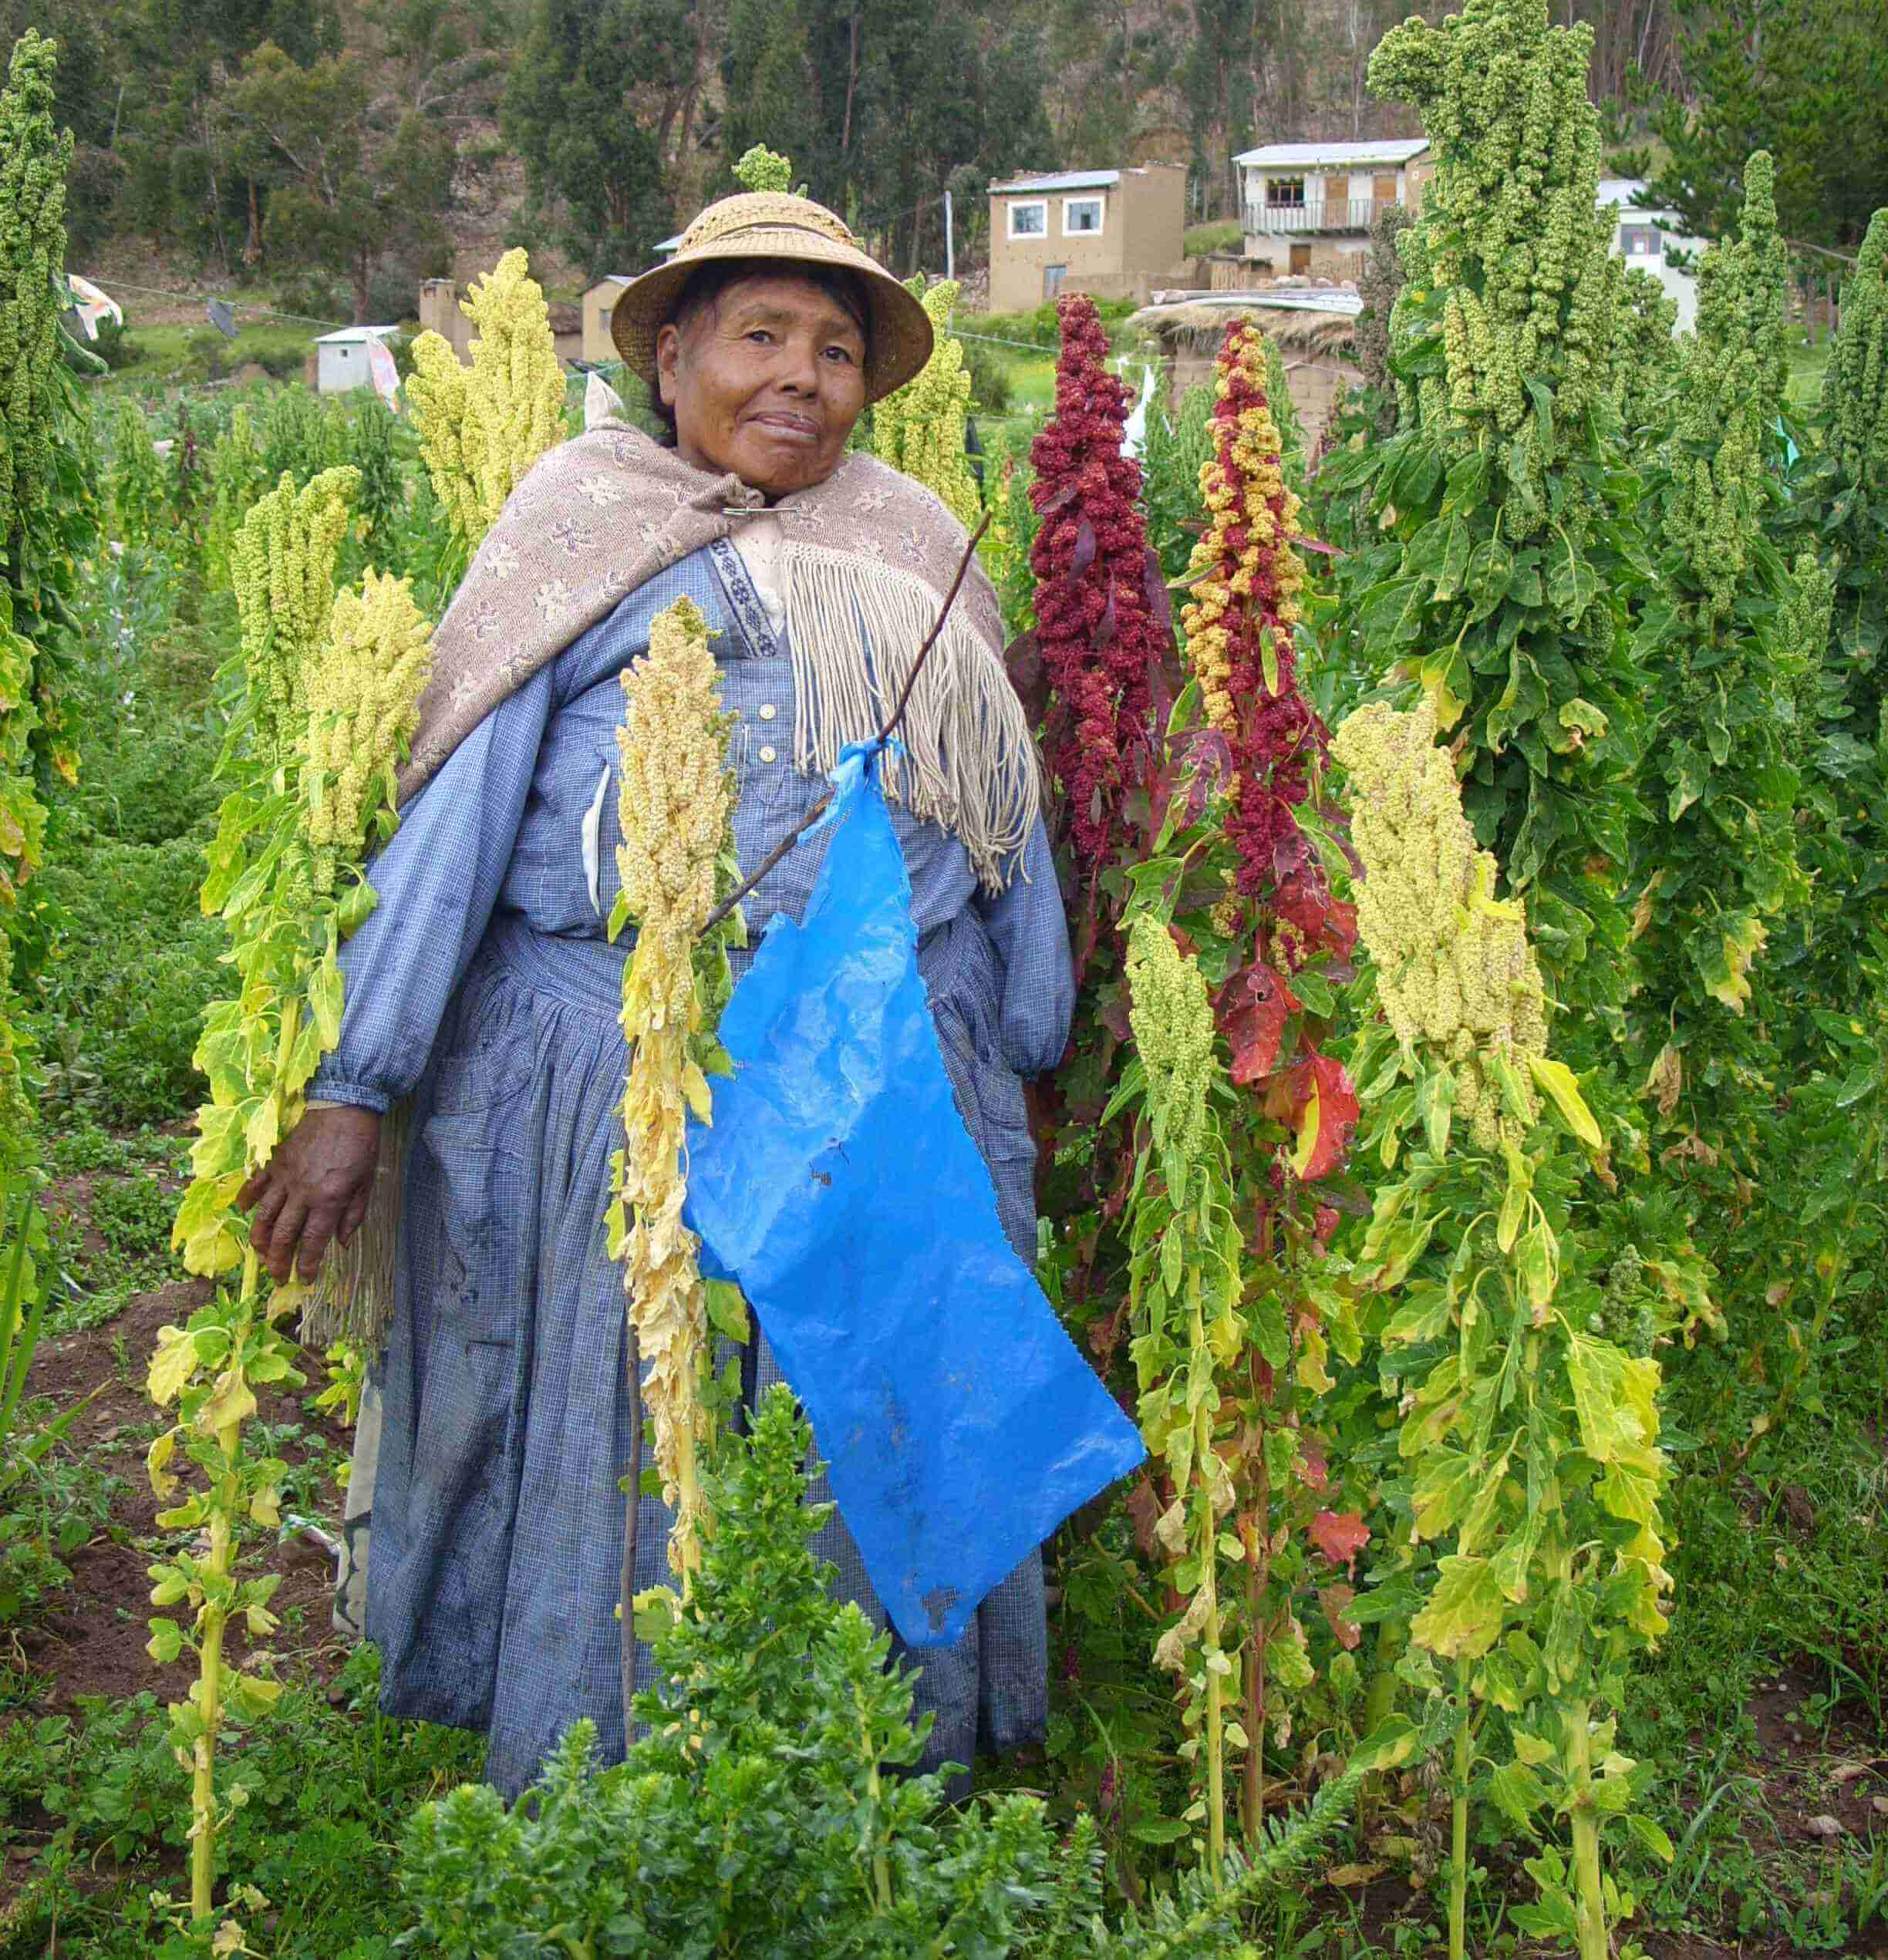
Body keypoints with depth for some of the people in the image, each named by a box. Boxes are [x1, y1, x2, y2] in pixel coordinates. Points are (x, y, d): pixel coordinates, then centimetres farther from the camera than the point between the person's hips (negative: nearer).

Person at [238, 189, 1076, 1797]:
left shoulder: (916, 551, 16)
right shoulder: (585, 526, 6)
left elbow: (1007, 819, 20)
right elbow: (452, 810, -1)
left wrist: (1023, 1066, 19)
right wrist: (353, 1088, -8)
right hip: (609, 1077, -3)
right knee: (609, 1461, 4)